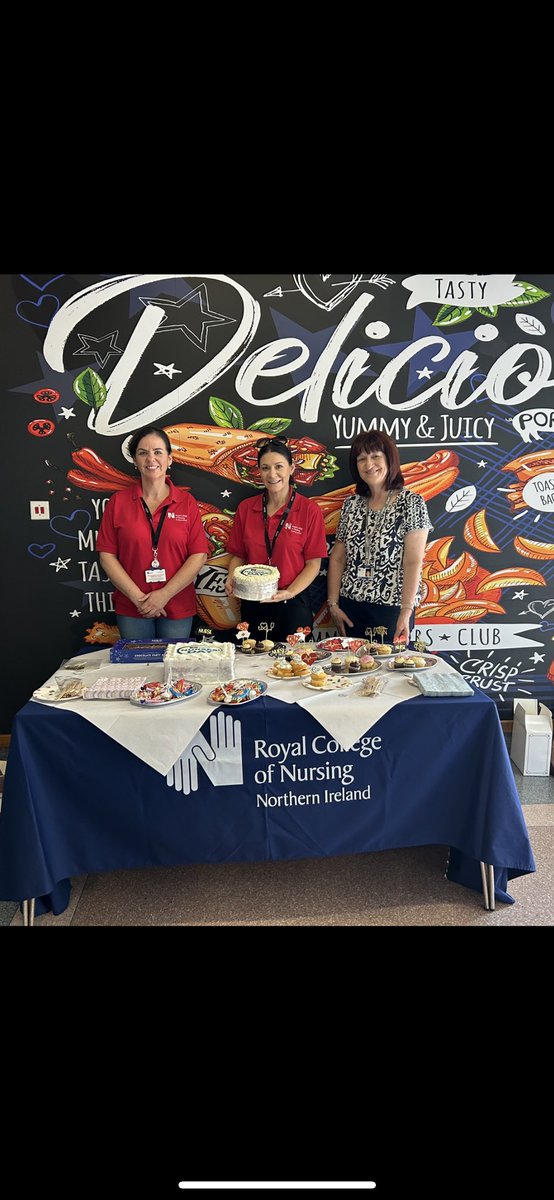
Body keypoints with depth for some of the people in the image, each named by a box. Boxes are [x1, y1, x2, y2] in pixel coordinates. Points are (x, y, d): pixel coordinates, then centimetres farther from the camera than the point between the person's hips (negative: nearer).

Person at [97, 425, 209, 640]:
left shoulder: (186, 503, 0)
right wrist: (138, 597, -12)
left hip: (177, 609, 0)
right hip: (131, 609, 0)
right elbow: (107, 555, -3)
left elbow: (199, 555, -5)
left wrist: (165, 594, -13)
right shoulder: (118, 502, 1)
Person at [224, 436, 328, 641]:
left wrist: (290, 593, -19)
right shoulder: (245, 508, 3)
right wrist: (232, 579, -9)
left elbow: (313, 564, -5)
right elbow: (238, 555, 10)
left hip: (293, 606, -2)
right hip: (252, 606, 3)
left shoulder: (310, 511, -6)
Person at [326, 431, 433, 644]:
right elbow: (337, 558, 7)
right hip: (350, 607, 4)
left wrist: (406, 613, -16)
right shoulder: (351, 504, 8)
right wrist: (333, 604, 0)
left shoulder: (411, 503, -4)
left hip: (390, 610, -4)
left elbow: (413, 562, -10)